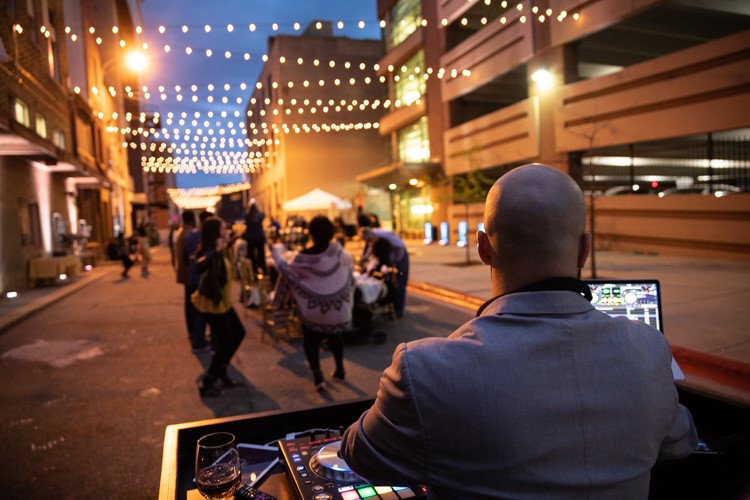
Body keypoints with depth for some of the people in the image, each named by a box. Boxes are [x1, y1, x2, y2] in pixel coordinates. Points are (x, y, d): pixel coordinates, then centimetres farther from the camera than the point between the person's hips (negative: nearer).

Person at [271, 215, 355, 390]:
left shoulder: (303, 257, -19)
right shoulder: (337, 250, -10)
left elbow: (288, 274, -7)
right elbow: (349, 266, 7)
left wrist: (277, 252, 5)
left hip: (314, 307, -3)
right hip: (337, 303, 3)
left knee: (310, 339, 13)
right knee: (334, 335, 23)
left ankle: (317, 374, -2)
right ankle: (340, 370, 29)